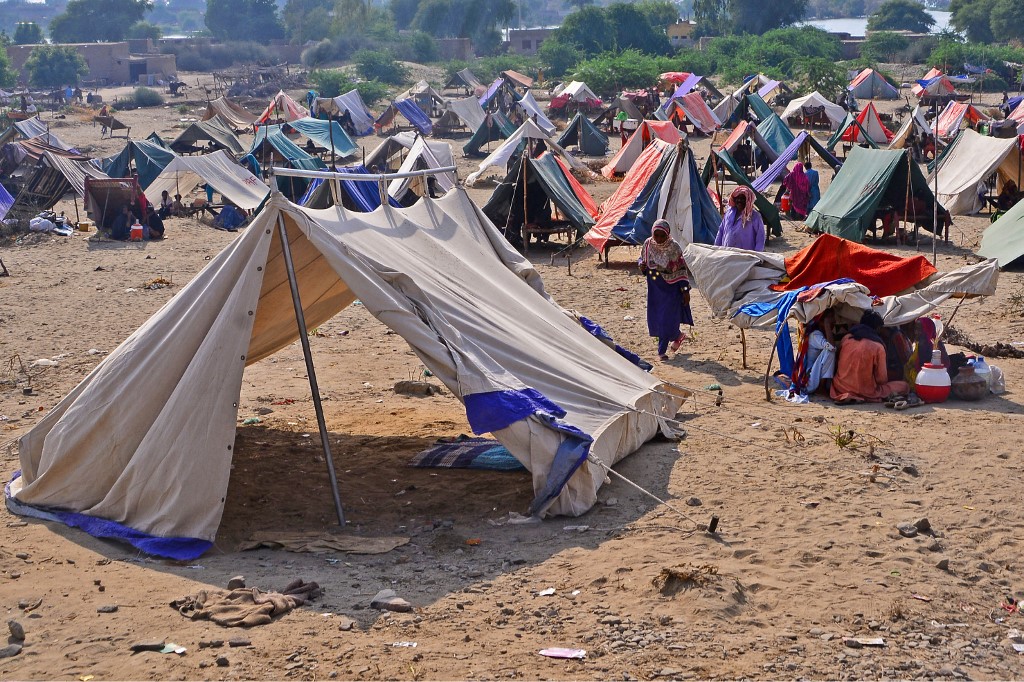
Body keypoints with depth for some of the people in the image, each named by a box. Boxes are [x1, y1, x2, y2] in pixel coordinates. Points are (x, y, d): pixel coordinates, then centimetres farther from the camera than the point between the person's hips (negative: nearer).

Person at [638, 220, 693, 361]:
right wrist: (641, 265, -12)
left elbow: (681, 270, -8)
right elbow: (641, 259, 13)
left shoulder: (674, 247, -14)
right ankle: (678, 336, 35)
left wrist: (685, 290, -9)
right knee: (654, 317, 10)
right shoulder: (648, 244, -4)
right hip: (654, 287, 5)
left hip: (671, 287, -5)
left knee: (667, 319, -7)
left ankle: (662, 351, 8)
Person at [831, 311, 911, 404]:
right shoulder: (877, 347, -12)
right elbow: (881, 379, -6)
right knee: (904, 386, 2)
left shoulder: (846, 338, 2)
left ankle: (848, 397, 8)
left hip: (840, 389, 5)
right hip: (865, 392, -5)